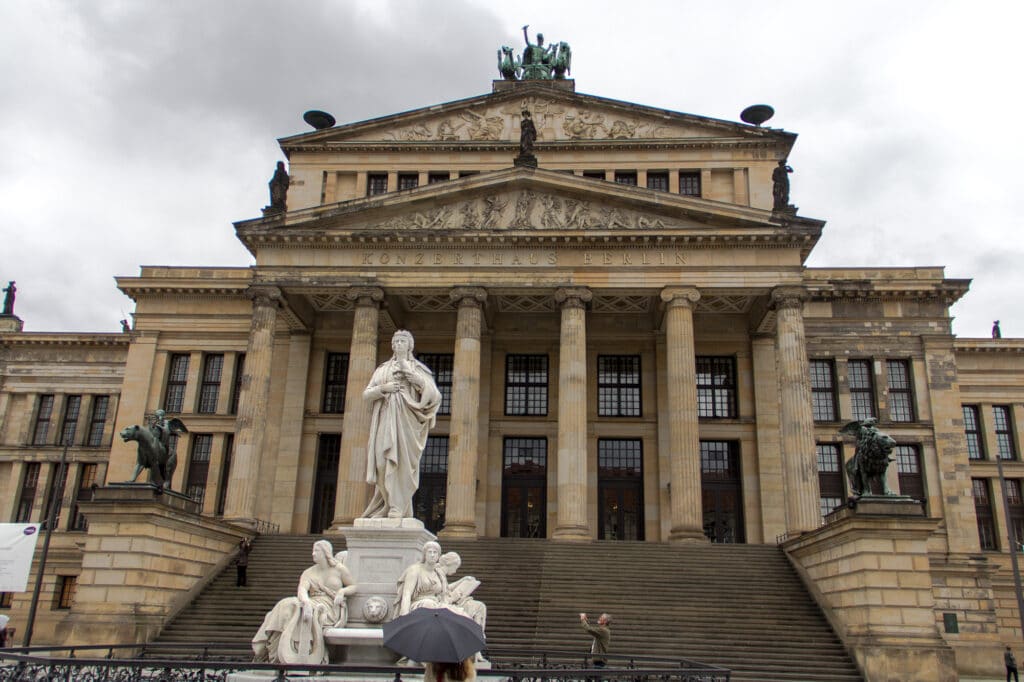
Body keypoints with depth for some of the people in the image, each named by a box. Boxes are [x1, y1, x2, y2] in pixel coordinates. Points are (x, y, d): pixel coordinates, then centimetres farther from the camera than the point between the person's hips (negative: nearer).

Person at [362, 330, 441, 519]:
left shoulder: (418, 368, 12)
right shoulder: (382, 369, 20)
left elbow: (432, 393, -2)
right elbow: (366, 394, 13)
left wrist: (409, 372, -8)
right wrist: (383, 388, -7)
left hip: (406, 420, -3)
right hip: (385, 421, 3)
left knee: (401, 461, -14)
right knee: (383, 463, -8)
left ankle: (397, 509, -17)